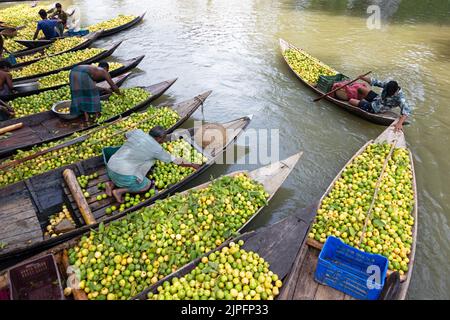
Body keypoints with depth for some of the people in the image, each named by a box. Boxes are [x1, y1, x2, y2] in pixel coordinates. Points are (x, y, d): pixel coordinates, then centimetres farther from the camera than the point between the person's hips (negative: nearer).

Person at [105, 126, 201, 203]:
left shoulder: (137, 132, 2)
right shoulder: (156, 149, -13)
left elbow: (126, 135, 27)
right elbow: (176, 161, -3)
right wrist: (192, 165, 9)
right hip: (124, 175, -7)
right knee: (147, 185, 14)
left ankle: (112, 184, 12)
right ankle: (120, 191, -1)